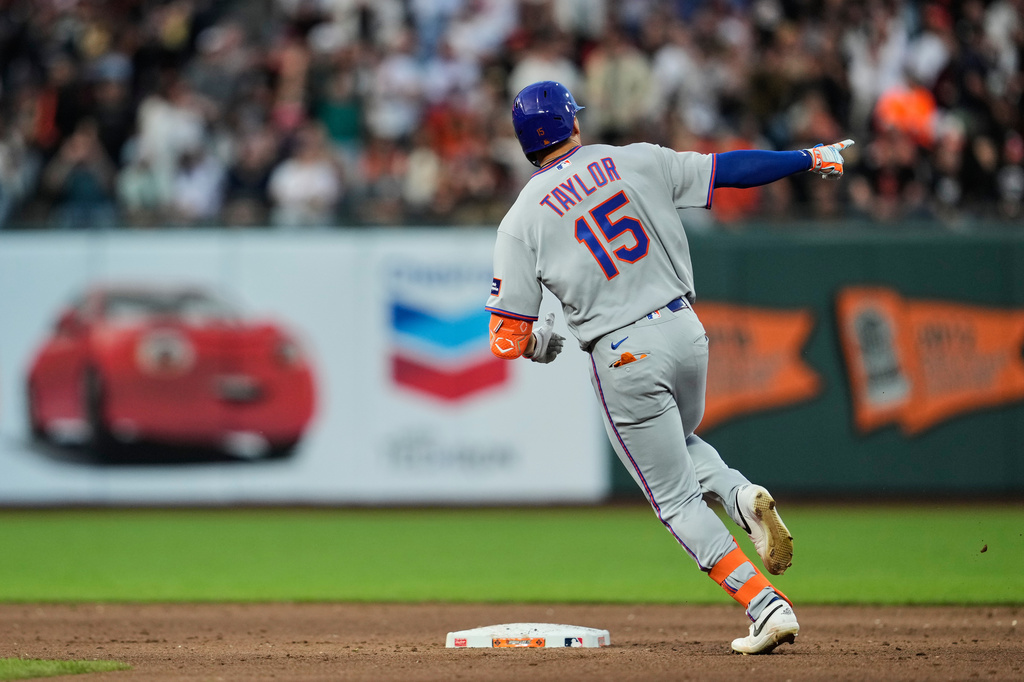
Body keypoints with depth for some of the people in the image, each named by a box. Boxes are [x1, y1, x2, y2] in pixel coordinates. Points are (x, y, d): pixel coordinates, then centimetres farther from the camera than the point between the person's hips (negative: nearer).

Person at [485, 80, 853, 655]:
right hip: (685, 330, 4)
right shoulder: (638, 161, 2)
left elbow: (508, 339, -5)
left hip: (623, 359, -4)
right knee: (679, 442, 33)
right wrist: (811, 158, 20)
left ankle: (767, 606, -6)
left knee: (677, 499, 7)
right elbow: (731, 170, 6)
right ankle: (741, 495, 1)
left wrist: (540, 343, 18)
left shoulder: (521, 223, -3)